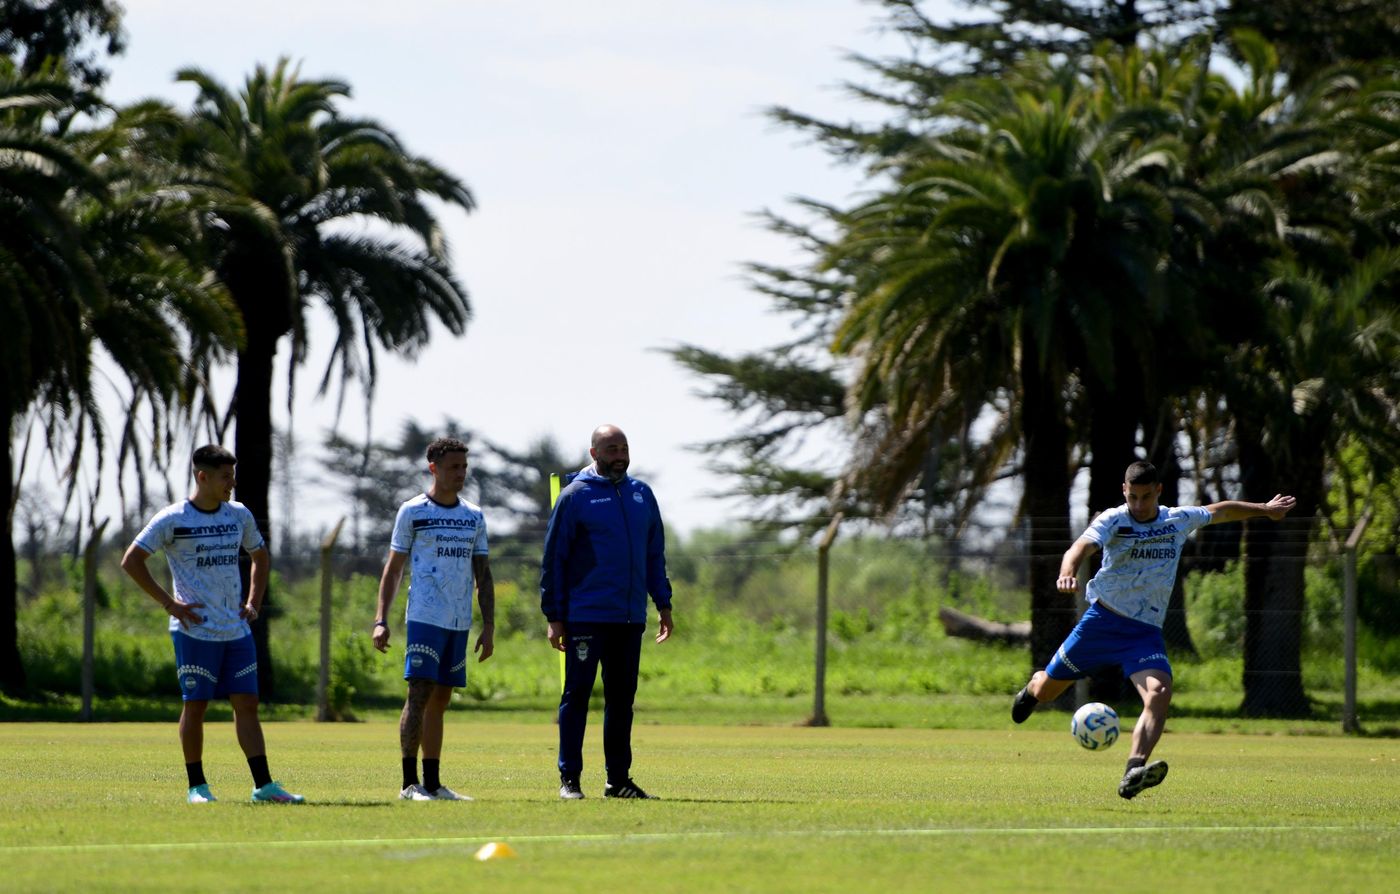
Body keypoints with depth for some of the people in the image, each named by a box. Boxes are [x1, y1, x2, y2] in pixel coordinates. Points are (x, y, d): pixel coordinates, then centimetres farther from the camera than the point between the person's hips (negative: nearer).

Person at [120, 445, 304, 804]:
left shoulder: (239, 515, 10)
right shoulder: (172, 519, -6)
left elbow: (260, 556, 26)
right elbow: (131, 561, -7)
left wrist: (253, 603, 13)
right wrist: (169, 603, -10)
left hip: (237, 630, 5)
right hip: (195, 630, -5)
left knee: (247, 704, 1)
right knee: (195, 705, -2)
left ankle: (264, 785, -2)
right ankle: (196, 786, 7)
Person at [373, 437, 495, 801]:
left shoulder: (474, 517, 13)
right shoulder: (413, 512, 0)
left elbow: (483, 575, 15)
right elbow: (394, 568, 1)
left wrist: (488, 626, 8)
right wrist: (381, 620, -6)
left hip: (460, 621, 5)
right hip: (425, 617, -5)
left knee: (440, 700, 9)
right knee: (419, 694, -12)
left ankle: (433, 784, 11)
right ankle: (410, 783, -13)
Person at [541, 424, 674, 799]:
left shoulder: (641, 495, 13)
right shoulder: (575, 496, -3)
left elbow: (655, 555, 19)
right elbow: (553, 559, -3)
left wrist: (663, 604, 12)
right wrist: (554, 617, -7)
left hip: (631, 618, 5)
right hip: (586, 617, -5)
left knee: (622, 698, 8)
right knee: (577, 695, -3)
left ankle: (618, 778, 13)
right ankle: (569, 778, 0)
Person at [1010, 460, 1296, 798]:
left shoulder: (1179, 520, 6)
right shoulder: (1113, 521, -8)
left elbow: (1220, 511, 25)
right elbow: (1082, 546, -27)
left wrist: (1264, 509, 36)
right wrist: (1067, 573, -49)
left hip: (1146, 631, 2)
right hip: (1103, 619, -2)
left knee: (1159, 693, -27)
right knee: (1047, 689, 9)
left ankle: (1134, 773, -40)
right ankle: (1032, 688, 49)